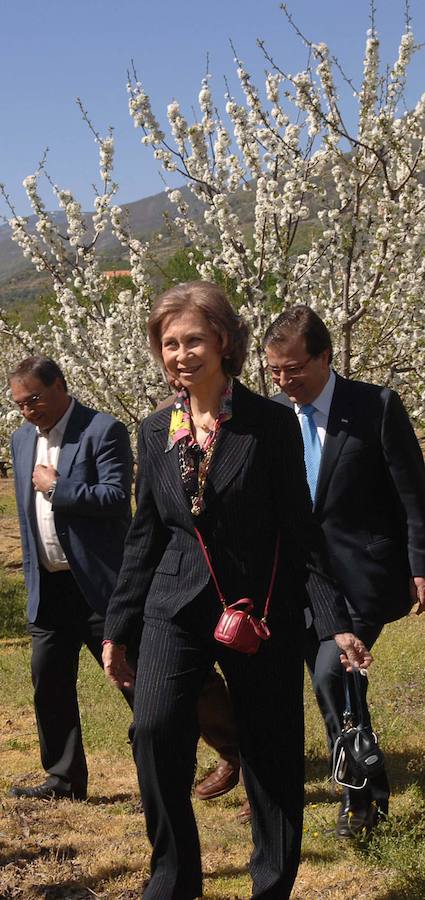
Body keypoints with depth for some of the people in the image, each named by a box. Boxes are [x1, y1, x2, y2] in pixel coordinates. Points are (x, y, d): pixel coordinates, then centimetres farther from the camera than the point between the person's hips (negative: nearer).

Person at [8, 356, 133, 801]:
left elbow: (116, 498, -20)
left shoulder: (102, 431, -10)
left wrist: (56, 487, -16)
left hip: (97, 585, -7)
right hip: (48, 588, 7)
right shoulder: (22, 439, 13)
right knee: (49, 685, 9)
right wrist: (32, 575, 18)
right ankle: (64, 779, 22)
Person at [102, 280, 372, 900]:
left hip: (263, 610, -2)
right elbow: (145, 535, 12)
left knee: (272, 756, 5)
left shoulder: (271, 423, -5)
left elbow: (299, 529, -4)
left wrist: (335, 619, -9)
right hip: (177, 606, 2)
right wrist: (118, 629, 12)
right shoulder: (156, 431, 6)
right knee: (157, 731, -17)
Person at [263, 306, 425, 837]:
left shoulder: (377, 407, -9)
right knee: (331, 686, 10)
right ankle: (364, 790, 27)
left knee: (332, 674, -18)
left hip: (362, 575, -5)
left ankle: (362, 791, 1)